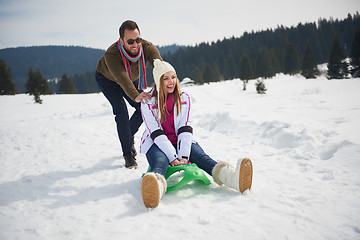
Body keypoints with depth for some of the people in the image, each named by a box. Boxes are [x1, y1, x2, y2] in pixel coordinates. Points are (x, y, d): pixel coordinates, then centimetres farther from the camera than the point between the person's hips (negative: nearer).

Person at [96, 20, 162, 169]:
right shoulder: (111, 54, -42)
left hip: (133, 79, 4)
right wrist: (135, 96, -73)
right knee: (121, 111, -19)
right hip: (107, 79, -4)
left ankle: (128, 136, 24)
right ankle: (128, 154, -9)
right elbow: (122, 79, -55)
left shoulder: (148, 48, -34)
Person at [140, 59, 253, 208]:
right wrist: (173, 157, -25)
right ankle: (155, 188, -73)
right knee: (160, 162, -36)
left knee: (200, 155, -28)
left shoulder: (184, 99, 4)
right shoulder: (148, 102, -5)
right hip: (157, 144, -2)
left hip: (180, 142, 3)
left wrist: (183, 156, -20)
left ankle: (232, 177, -56)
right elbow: (156, 133, -14)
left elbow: (185, 129, -6)